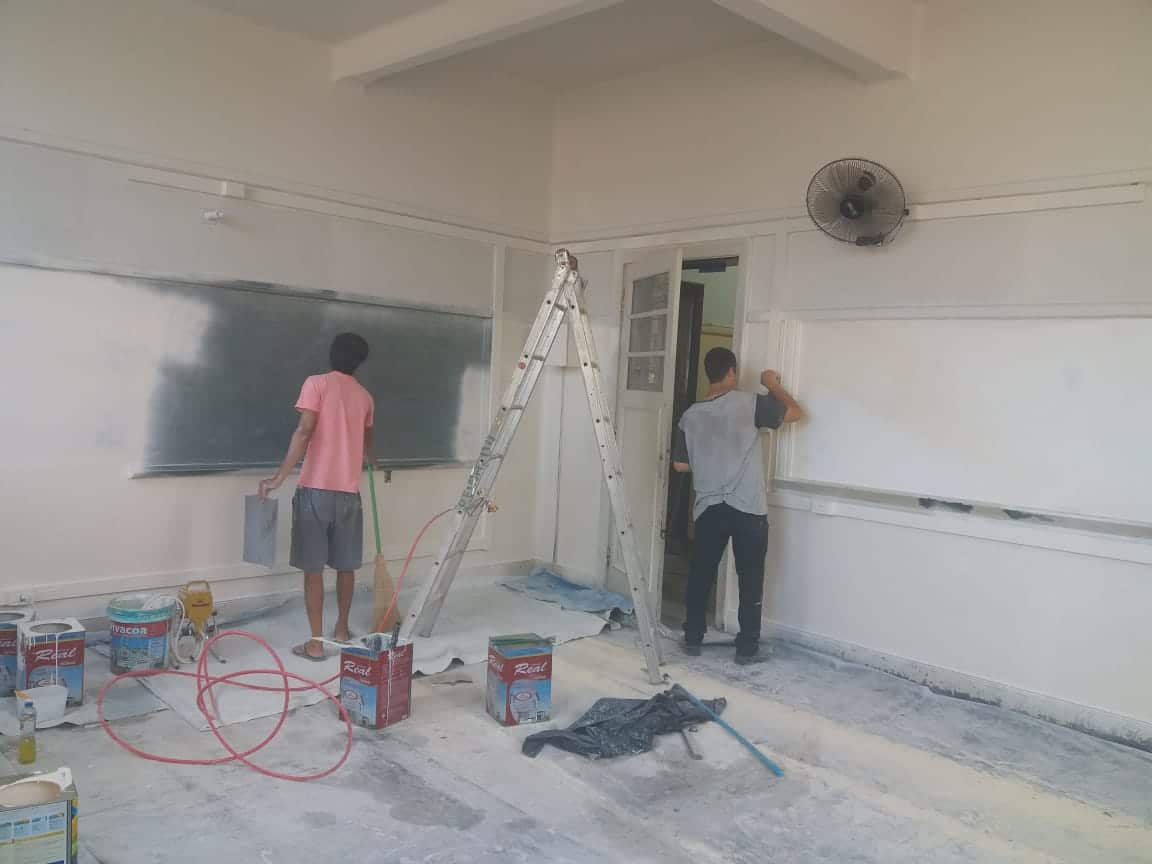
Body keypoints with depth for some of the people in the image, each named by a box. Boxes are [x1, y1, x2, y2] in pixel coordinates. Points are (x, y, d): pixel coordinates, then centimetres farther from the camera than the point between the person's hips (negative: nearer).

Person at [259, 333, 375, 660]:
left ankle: (316, 642, 5)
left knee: (313, 567, 2)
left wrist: (279, 477, -16)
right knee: (346, 565, 16)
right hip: (349, 491, 4)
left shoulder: (317, 383, -3)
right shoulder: (364, 396, 12)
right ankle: (342, 630, 29)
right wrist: (369, 458, 55)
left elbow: (304, 431, -16)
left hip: (316, 488, -4)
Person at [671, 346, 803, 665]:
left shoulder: (690, 416, 3)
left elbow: (680, 465, 9)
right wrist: (773, 385, 16)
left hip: (708, 508, 3)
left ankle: (693, 639, 21)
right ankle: (747, 647, 12)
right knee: (750, 579, 7)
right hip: (748, 508, -3)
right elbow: (795, 412, 2)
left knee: (701, 574, 14)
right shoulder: (749, 403, -8)